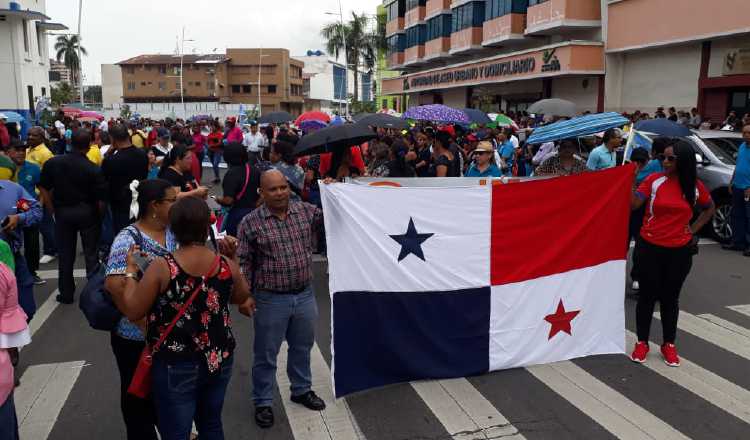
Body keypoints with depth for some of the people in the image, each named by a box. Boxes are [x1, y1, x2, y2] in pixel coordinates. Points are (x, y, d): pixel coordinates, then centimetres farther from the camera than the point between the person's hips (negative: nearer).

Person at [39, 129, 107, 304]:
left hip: (63, 212, 3)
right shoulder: (93, 170, -17)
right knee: (91, 253, 10)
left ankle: (66, 293, 21)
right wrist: (99, 216, 1)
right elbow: (101, 199, -15)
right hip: (87, 213, -3)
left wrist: (53, 210, 8)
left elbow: (44, 188, -1)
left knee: (66, 254, 13)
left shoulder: (52, 163, -7)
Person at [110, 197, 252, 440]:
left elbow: (132, 311, -10)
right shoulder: (226, 264, -9)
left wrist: (130, 269, 1)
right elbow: (242, 297, 10)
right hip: (219, 361, 4)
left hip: (176, 366, -4)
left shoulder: (161, 267, -18)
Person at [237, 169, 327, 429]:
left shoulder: (306, 211, 0)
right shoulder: (251, 222, -9)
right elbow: (243, 262, -6)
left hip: (304, 295, 4)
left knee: (302, 348, 21)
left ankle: (302, 390, 43)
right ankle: (263, 402, 30)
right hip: (271, 300, -4)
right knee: (266, 355, 11)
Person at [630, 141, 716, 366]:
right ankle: (642, 342, 21)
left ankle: (669, 344, 26)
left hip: (679, 251, 2)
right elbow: (633, 204, -17)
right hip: (649, 248, -1)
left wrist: (693, 230, 6)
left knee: (670, 298, 12)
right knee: (647, 296, 7)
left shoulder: (695, 186, -1)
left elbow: (710, 208, 17)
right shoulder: (654, 180, -7)